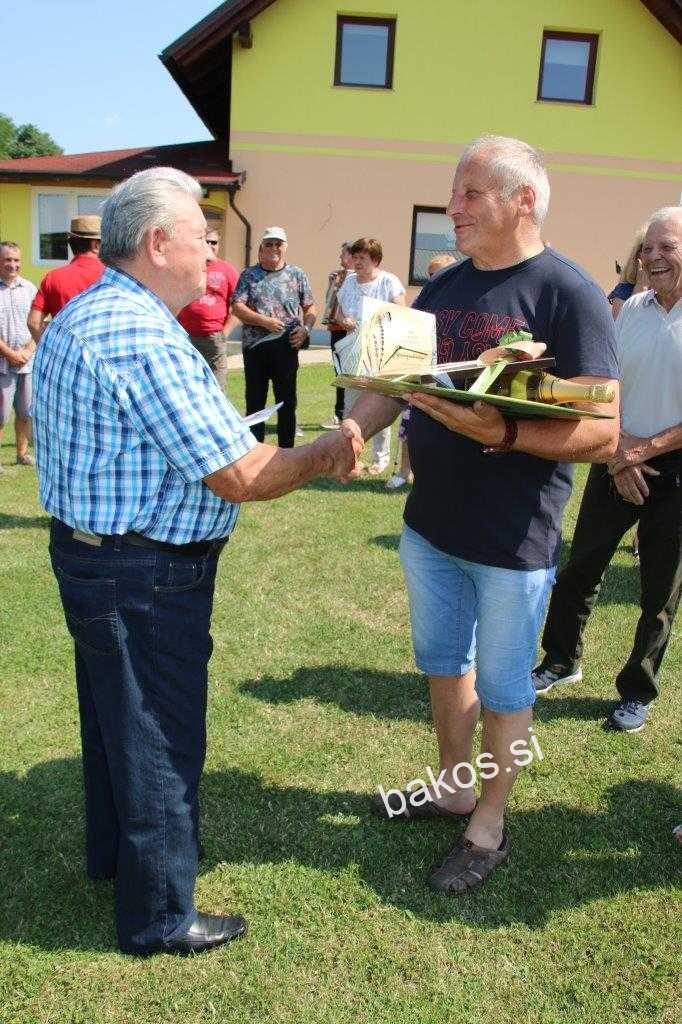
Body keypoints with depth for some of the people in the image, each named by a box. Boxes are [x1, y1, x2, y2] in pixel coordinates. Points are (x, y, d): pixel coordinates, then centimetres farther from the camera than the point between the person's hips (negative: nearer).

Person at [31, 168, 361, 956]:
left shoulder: (78, 318, 10)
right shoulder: (147, 337, -24)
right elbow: (240, 478, -25)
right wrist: (323, 453, -8)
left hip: (87, 555, 11)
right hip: (145, 578, -10)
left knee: (112, 716, 25)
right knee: (159, 740, 6)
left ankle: (112, 852, 47)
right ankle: (159, 916, 25)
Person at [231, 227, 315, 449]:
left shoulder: (297, 275, 8)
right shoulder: (249, 275, 6)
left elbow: (310, 308, 10)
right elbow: (237, 307, -3)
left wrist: (305, 329, -9)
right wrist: (264, 321, -15)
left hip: (286, 347, 0)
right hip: (255, 346, 0)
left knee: (287, 402, 5)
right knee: (254, 402, 7)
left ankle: (286, 451, 14)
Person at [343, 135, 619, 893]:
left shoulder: (568, 293, -14)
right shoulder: (443, 287, 7)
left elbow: (602, 433, -19)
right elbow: (394, 379, 9)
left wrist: (500, 432, -33)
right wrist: (352, 428, -11)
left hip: (513, 540, -6)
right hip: (430, 523, 7)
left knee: (501, 688, 10)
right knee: (443, 662, 21)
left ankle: (487, 827, 30)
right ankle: (451, 786, 43)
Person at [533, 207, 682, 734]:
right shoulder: (632, 309, 4)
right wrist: (618, 448, -8)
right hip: (618, 460, 4)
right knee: (581, 567, 10)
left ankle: (638, 691, 27)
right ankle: (561, 659, 31)